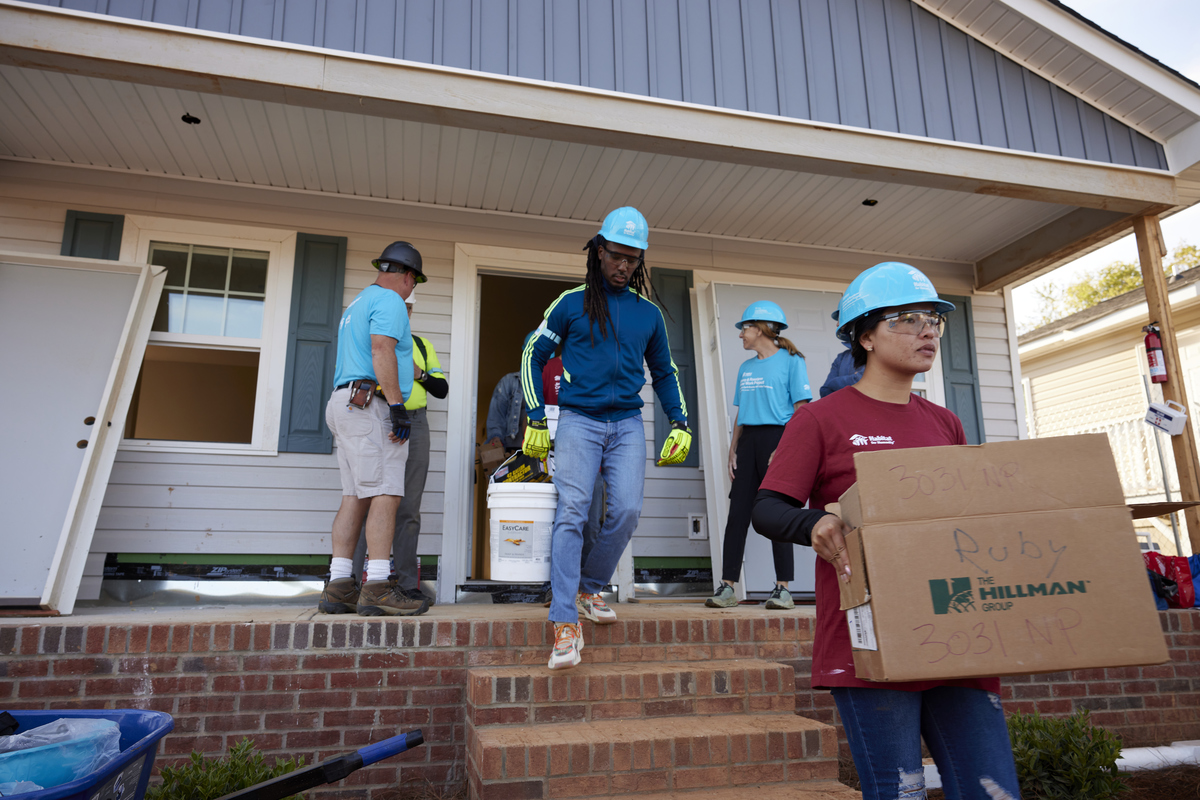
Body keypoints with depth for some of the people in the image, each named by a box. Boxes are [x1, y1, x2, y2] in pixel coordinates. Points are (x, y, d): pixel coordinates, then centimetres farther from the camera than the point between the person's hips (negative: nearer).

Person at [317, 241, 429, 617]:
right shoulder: (389, 300, -3)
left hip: (344, 402, 10)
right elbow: (382, 350, -18)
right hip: (371, 403, -10)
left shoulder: (356, 303, 27)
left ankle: (339, 587, 3)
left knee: (355, 497, 5)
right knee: (385, 494, -14)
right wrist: (397, 406, -21)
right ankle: (377, 588, -18)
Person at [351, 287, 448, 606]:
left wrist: (420, 374, -5)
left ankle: (407, 585, 5)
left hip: (414, 425, 3)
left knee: (409, 508, 2)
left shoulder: (423, 346, 19)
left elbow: (442, 389, 14)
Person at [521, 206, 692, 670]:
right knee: (572, 510, -14)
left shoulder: (648, 313, 14)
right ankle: (566, 624, -15)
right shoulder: (571, 303, 5)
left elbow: (664, 373, 23)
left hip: (627, 423, 3)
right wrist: (537, 418, 1)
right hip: (578, 420, -3)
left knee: (627, 511, -10)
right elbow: (533, 355, 9)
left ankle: (589, 589, 14)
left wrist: (679, 423, 12)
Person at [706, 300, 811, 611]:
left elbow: (800, 408, -5)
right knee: (737, 513, 0)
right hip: (748, 440, 6)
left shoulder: (790, 361, 1)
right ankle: (727, 586, 1)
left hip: (776, 436, -6)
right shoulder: (745, 369, 20)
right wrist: (733, 448, 8)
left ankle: (783, 587, 2)